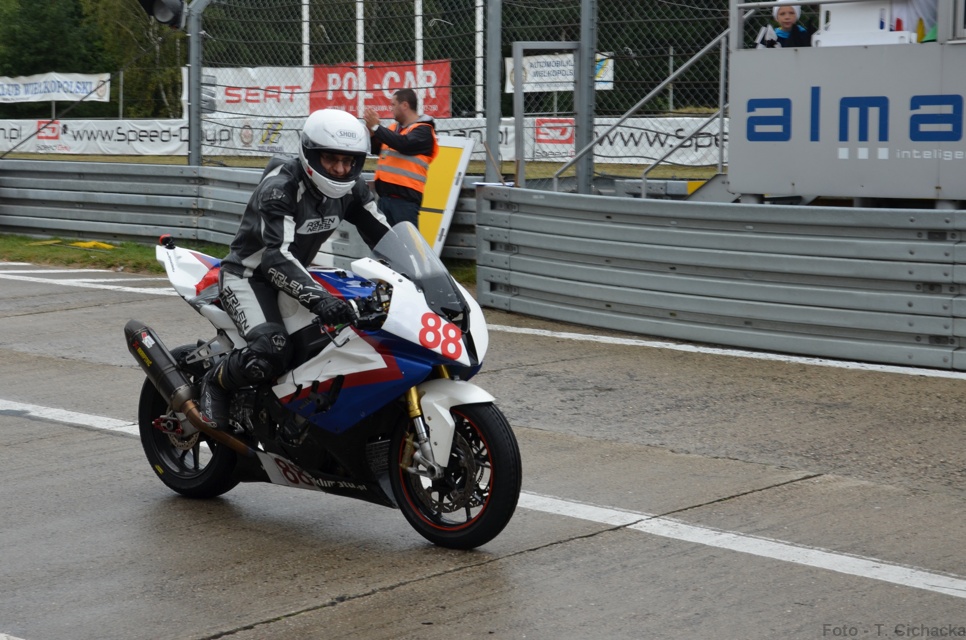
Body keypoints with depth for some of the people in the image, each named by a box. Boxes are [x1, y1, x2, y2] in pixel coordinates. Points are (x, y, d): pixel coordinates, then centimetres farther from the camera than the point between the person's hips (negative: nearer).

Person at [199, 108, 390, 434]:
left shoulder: (351, 188, -5)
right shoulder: (279, 186, -28)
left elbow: (383, 237, -4)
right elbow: (277, 255, -38)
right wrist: (318, 298, -52)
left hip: (294, 273, 8)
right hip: (248, 274, -8)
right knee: (272, 351, -31)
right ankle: (216, 382, -2)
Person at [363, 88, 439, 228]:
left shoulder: (423, 130, -5)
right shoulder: (393, 128, 17)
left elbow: (403, 144, -23)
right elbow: (375, 149, 21)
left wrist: (376, 127, -18)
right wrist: (371, 129, 2)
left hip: (405, 197, -8)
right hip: (385, 195, 8)